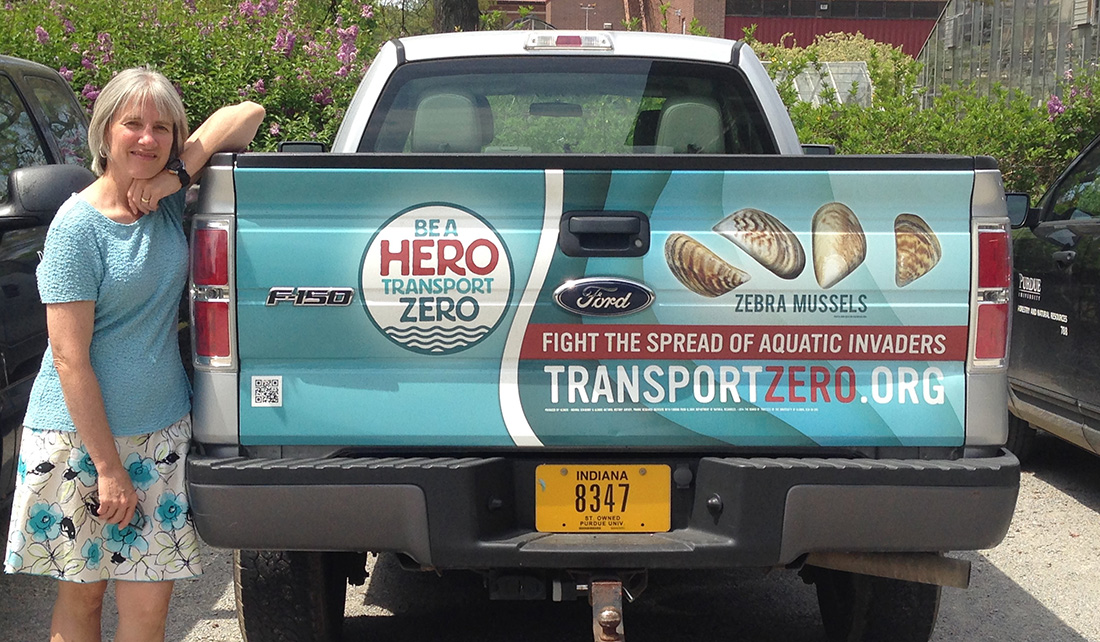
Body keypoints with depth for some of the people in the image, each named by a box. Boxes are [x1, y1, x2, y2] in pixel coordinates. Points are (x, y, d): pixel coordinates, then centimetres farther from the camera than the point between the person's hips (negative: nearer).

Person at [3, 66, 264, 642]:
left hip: (161, 431, 4)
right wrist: (108, 465, -16)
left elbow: (247, 114, 3)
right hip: (78, 436, -4)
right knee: (81, 591, 10)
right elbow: (70, 358, -15)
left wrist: (176, 175, -10)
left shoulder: (166, 198, 2)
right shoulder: (78, 224, -12)